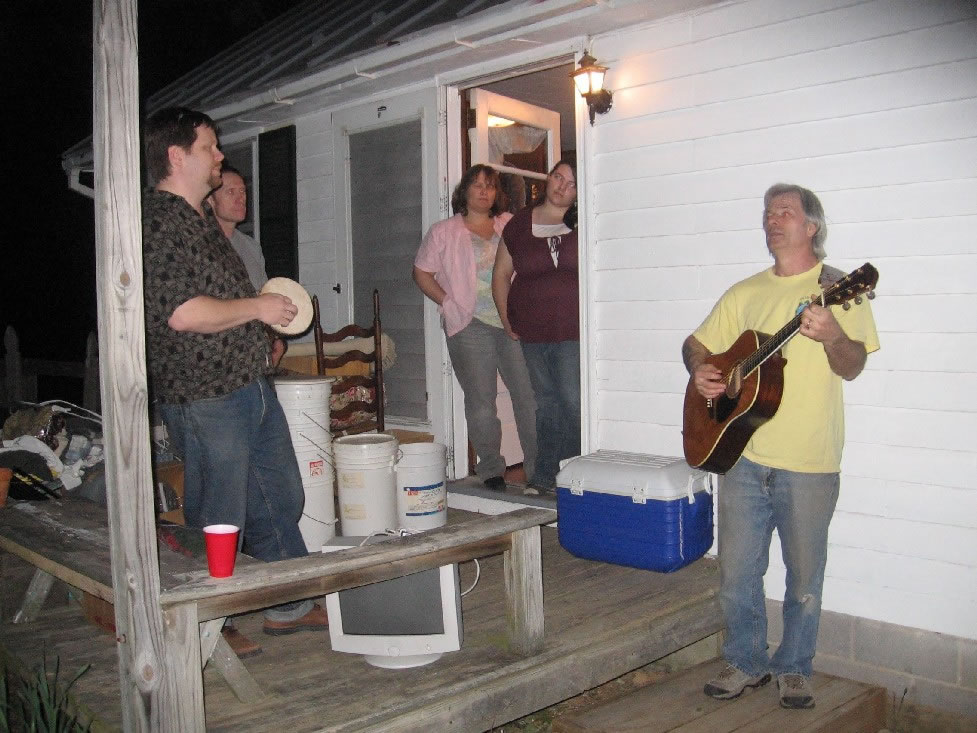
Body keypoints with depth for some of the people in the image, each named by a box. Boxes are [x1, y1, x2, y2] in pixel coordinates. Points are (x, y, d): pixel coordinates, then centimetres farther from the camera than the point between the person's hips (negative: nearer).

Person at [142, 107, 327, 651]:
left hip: (252, 385, 10)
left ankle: (291, 605, 30)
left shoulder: (201, 216, 17)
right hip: (205, 397, -10)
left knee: (281, 500, 16)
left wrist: (264, 325, 16)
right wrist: (258, 307, -15)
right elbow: (181, 312, -25)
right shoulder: (158, 220, -15)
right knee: (218, 521, 3)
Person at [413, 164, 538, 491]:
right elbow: (422, 273, 9)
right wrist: (449, 303, -2)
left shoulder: (510, 225, 15)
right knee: (481, 403, 1)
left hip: (514, 323, 2)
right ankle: (491, 470, 14)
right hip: (471, 327, -2)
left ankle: (539, 469, 7)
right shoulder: (444, 232, 9)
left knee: (530, 396, -2)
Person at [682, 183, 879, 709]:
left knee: (804, 576, 9)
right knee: (737, 571, 9)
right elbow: (697, 343, 17)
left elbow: (852, 367, -10)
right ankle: (747, 663, 28)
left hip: (809, 462, -3)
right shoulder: (745, 293, 12)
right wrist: (699, 371, -4)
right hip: (743, 453, 4)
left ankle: (794, 669, 29)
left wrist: (833, 336, -30)